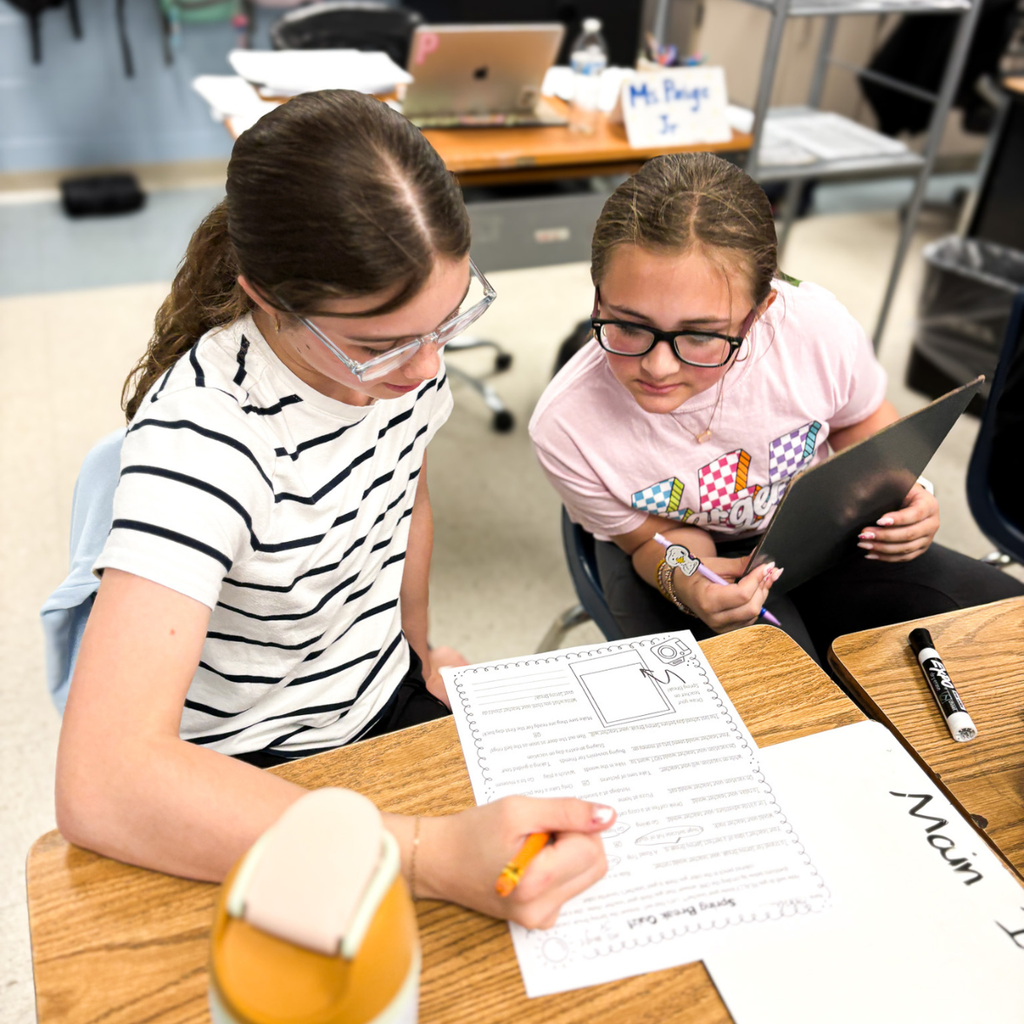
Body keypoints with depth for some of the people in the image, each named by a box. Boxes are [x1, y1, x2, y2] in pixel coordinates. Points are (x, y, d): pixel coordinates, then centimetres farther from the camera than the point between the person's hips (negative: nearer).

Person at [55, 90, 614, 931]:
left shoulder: (405, 335, -11)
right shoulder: (203, 435, -33)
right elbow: (100, 786, -41)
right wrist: (435, 855, -47)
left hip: (390, 705, 6)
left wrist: (418, 653, 11)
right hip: (250, 781, -5)